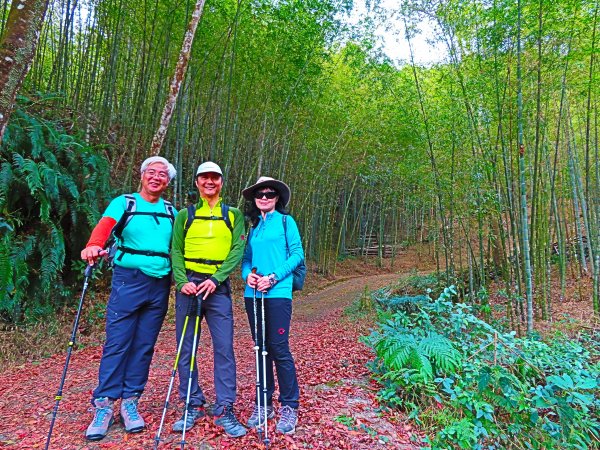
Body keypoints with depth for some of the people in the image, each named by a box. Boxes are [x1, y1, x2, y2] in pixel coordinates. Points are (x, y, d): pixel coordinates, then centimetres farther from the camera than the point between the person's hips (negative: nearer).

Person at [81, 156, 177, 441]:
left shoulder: (171, 211, 13)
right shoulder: (124, 203, 2)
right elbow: (106, 224, -17)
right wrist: (93, 245, -38)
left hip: (160, 285, 3)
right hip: (129, 281, -3)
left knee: (144, 346, 8)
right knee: (117, 344, -1)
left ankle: (130, 402, 20)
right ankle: (103, 405, 12)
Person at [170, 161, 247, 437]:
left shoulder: (233, 215, 9)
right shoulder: (185, 215, 12)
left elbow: (237, 250, -1)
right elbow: (176, 251, 6)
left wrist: (215, 279, -14)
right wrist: (182, 281, -11)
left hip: (218, 285, -1)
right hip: (189, 284, 2)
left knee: (224, 347, -4)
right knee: (186, 348, 6)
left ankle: (224, 410, 7)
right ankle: (193, 406, 21)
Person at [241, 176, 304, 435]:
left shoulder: (286, 221, 3)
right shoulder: (253, 226, 16)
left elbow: (297, 254, -4)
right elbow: (246, 257, 16)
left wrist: (274, 277, -14)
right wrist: (247, 275, -6)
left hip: (278, 293, -5)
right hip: (253, 294, 5)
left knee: (279, 349, -4)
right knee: (261, 348, 11)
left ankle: (289, 407, 11)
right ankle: (263, 404, 23)